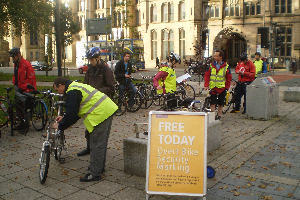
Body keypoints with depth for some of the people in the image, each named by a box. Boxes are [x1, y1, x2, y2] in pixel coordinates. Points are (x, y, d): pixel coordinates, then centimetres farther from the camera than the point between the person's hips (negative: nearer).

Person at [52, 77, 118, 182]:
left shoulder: (72, 92, -12)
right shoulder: (76, 86, 23)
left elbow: (71, 113, -15)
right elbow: (75, 110, 29)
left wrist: (60, 126, -1)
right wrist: (64, 117, 25)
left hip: (101, 114, -11)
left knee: (96, 144, -5)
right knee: (100, 142, 20)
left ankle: (94, 173, 2)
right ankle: (99, 166, 33)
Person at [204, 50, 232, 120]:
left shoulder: (226, 66, -2)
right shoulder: (211, 65, 2)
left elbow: (229, 78, 2)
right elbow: (207, 75, 3)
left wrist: (227, 87, -4)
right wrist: (206, 85, -7)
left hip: (222, 88, 0)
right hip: (213, 87, 0)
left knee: (220, 103, 10)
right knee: (212, 103, -1)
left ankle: (219, 115, 25)